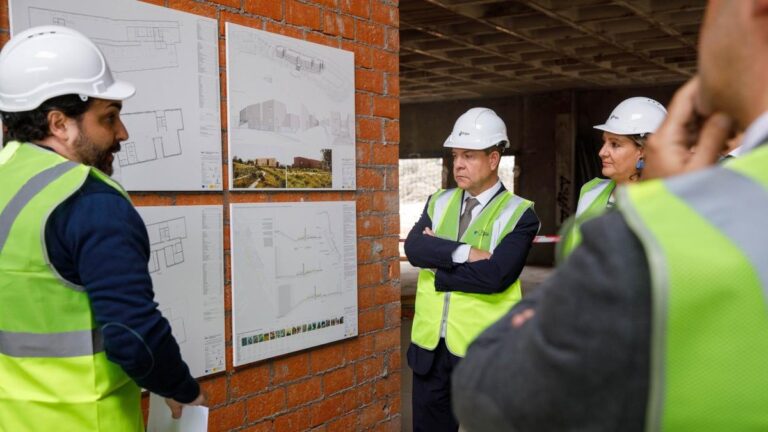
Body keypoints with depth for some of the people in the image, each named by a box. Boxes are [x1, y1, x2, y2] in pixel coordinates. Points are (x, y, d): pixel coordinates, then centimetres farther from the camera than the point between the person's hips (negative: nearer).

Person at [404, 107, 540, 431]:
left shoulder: (518, 214, -9)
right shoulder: (439, 202, 7)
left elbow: (495, 275, -23)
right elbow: (414, 248, -10)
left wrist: (437, 260, -14)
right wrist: (466, 253, -20)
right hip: (429, 346, 5)